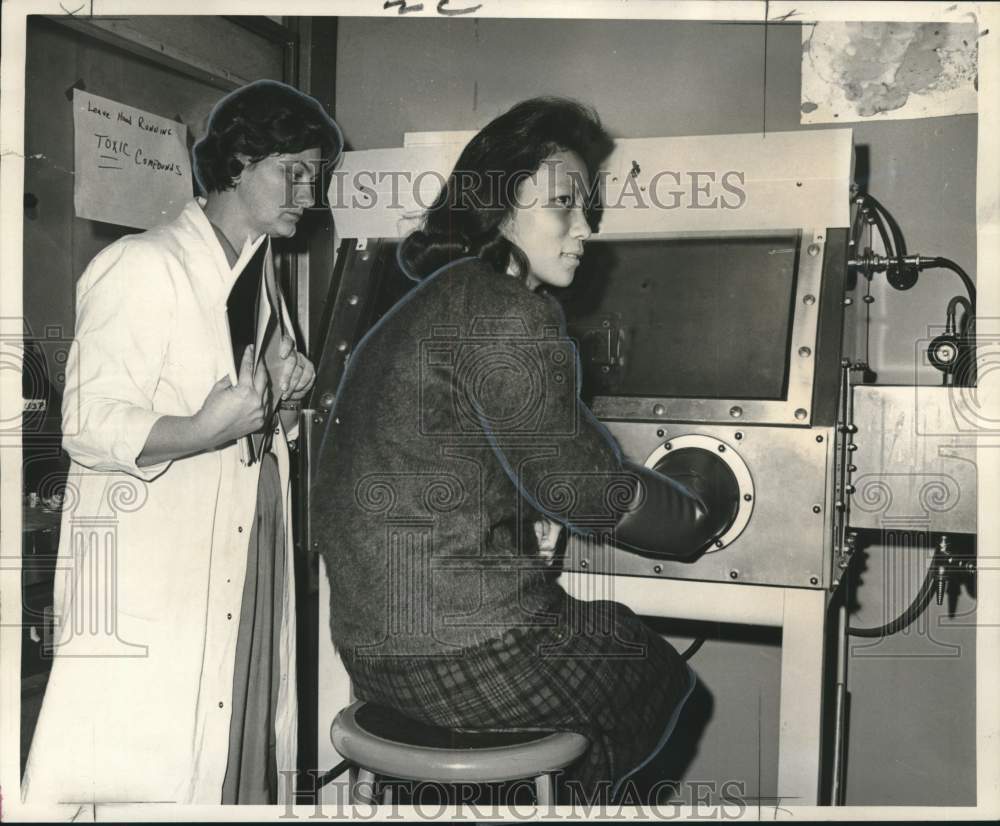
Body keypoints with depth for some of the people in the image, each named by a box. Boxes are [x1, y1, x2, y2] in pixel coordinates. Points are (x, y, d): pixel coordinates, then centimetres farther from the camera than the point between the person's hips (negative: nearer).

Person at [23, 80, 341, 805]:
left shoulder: (262, 278, 16)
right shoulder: (145, 265, -11)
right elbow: (90, 428, -15)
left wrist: (284, 398, 3)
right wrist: (209, 430, -28)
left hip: (244, 573, 8)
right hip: (153, 576, -7)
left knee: (237, 756, 11)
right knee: (136, 771, -1)